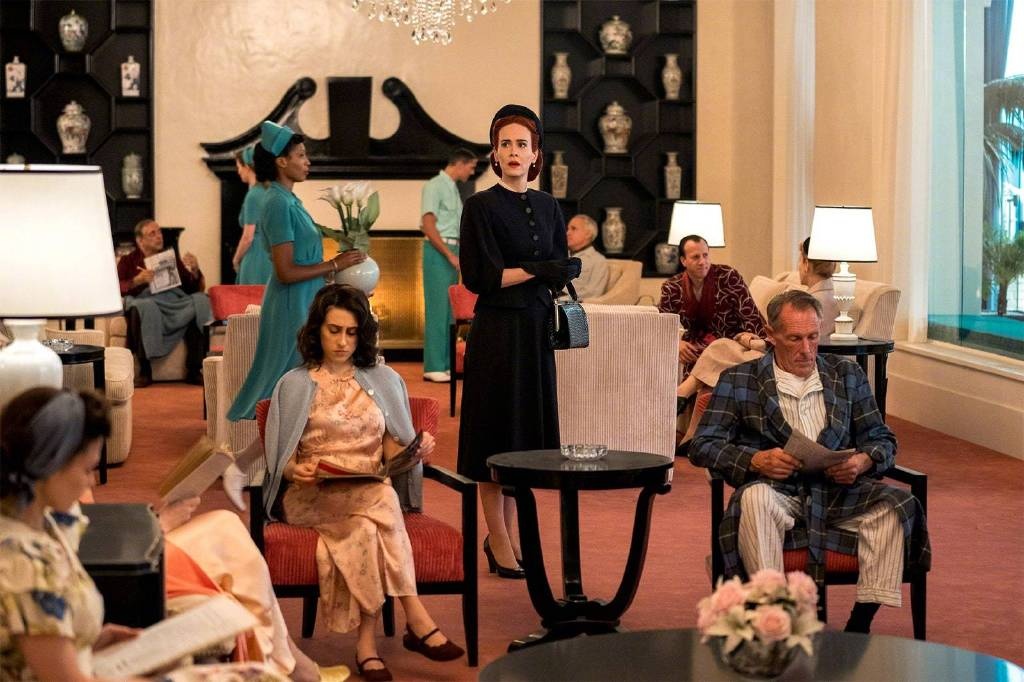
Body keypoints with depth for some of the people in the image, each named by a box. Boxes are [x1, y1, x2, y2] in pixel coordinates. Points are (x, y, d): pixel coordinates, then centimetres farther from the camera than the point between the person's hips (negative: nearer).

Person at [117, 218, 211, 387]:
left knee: (200, 300, -29)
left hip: (175, 301, 3)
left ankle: (194, 370, -29)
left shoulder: (172, 259, 30)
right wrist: (137, 281, -13)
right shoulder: (128, 261, 21)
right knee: (144, 306, -40)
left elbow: (197, 288, 24)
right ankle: (144, 370, -31)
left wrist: (195, 271, 4)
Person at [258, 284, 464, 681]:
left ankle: (367, 642, -38)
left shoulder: (384, 381, 19)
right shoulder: (295, 385, 12)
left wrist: (416, 450, -9)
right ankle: (417, 621, -39)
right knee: (378, 500, -36)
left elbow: (393, 449, 15)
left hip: (373, 491, 2)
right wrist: (297, 471, -17)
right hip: (312, 497, -2)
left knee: (367, 527, -37)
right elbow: (281, 459, 7)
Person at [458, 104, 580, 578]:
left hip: (536, 330, 6)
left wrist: (562, 272, -12)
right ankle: (499, 539, 8)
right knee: (498, 432, -1)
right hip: (497, 330, -6)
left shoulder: (547, 207, 10)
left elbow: (561, 269, 11)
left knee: (527, 432, 10)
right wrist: (538, 270, -14)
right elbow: (479, 277, -13)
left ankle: (509, 533, 20)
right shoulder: (481, 206, -7)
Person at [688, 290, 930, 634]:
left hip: (838, 493, 3)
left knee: (897, 501, -27)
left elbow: (883, 439, 18)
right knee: (754, 497, -37)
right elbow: (702, 446, 3)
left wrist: (864, 460, -8)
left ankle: (860, 624, -25)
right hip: (779, 493, -3)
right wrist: (755, 460, -16)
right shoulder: (738, 380, 10)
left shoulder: (847, 374, 19)